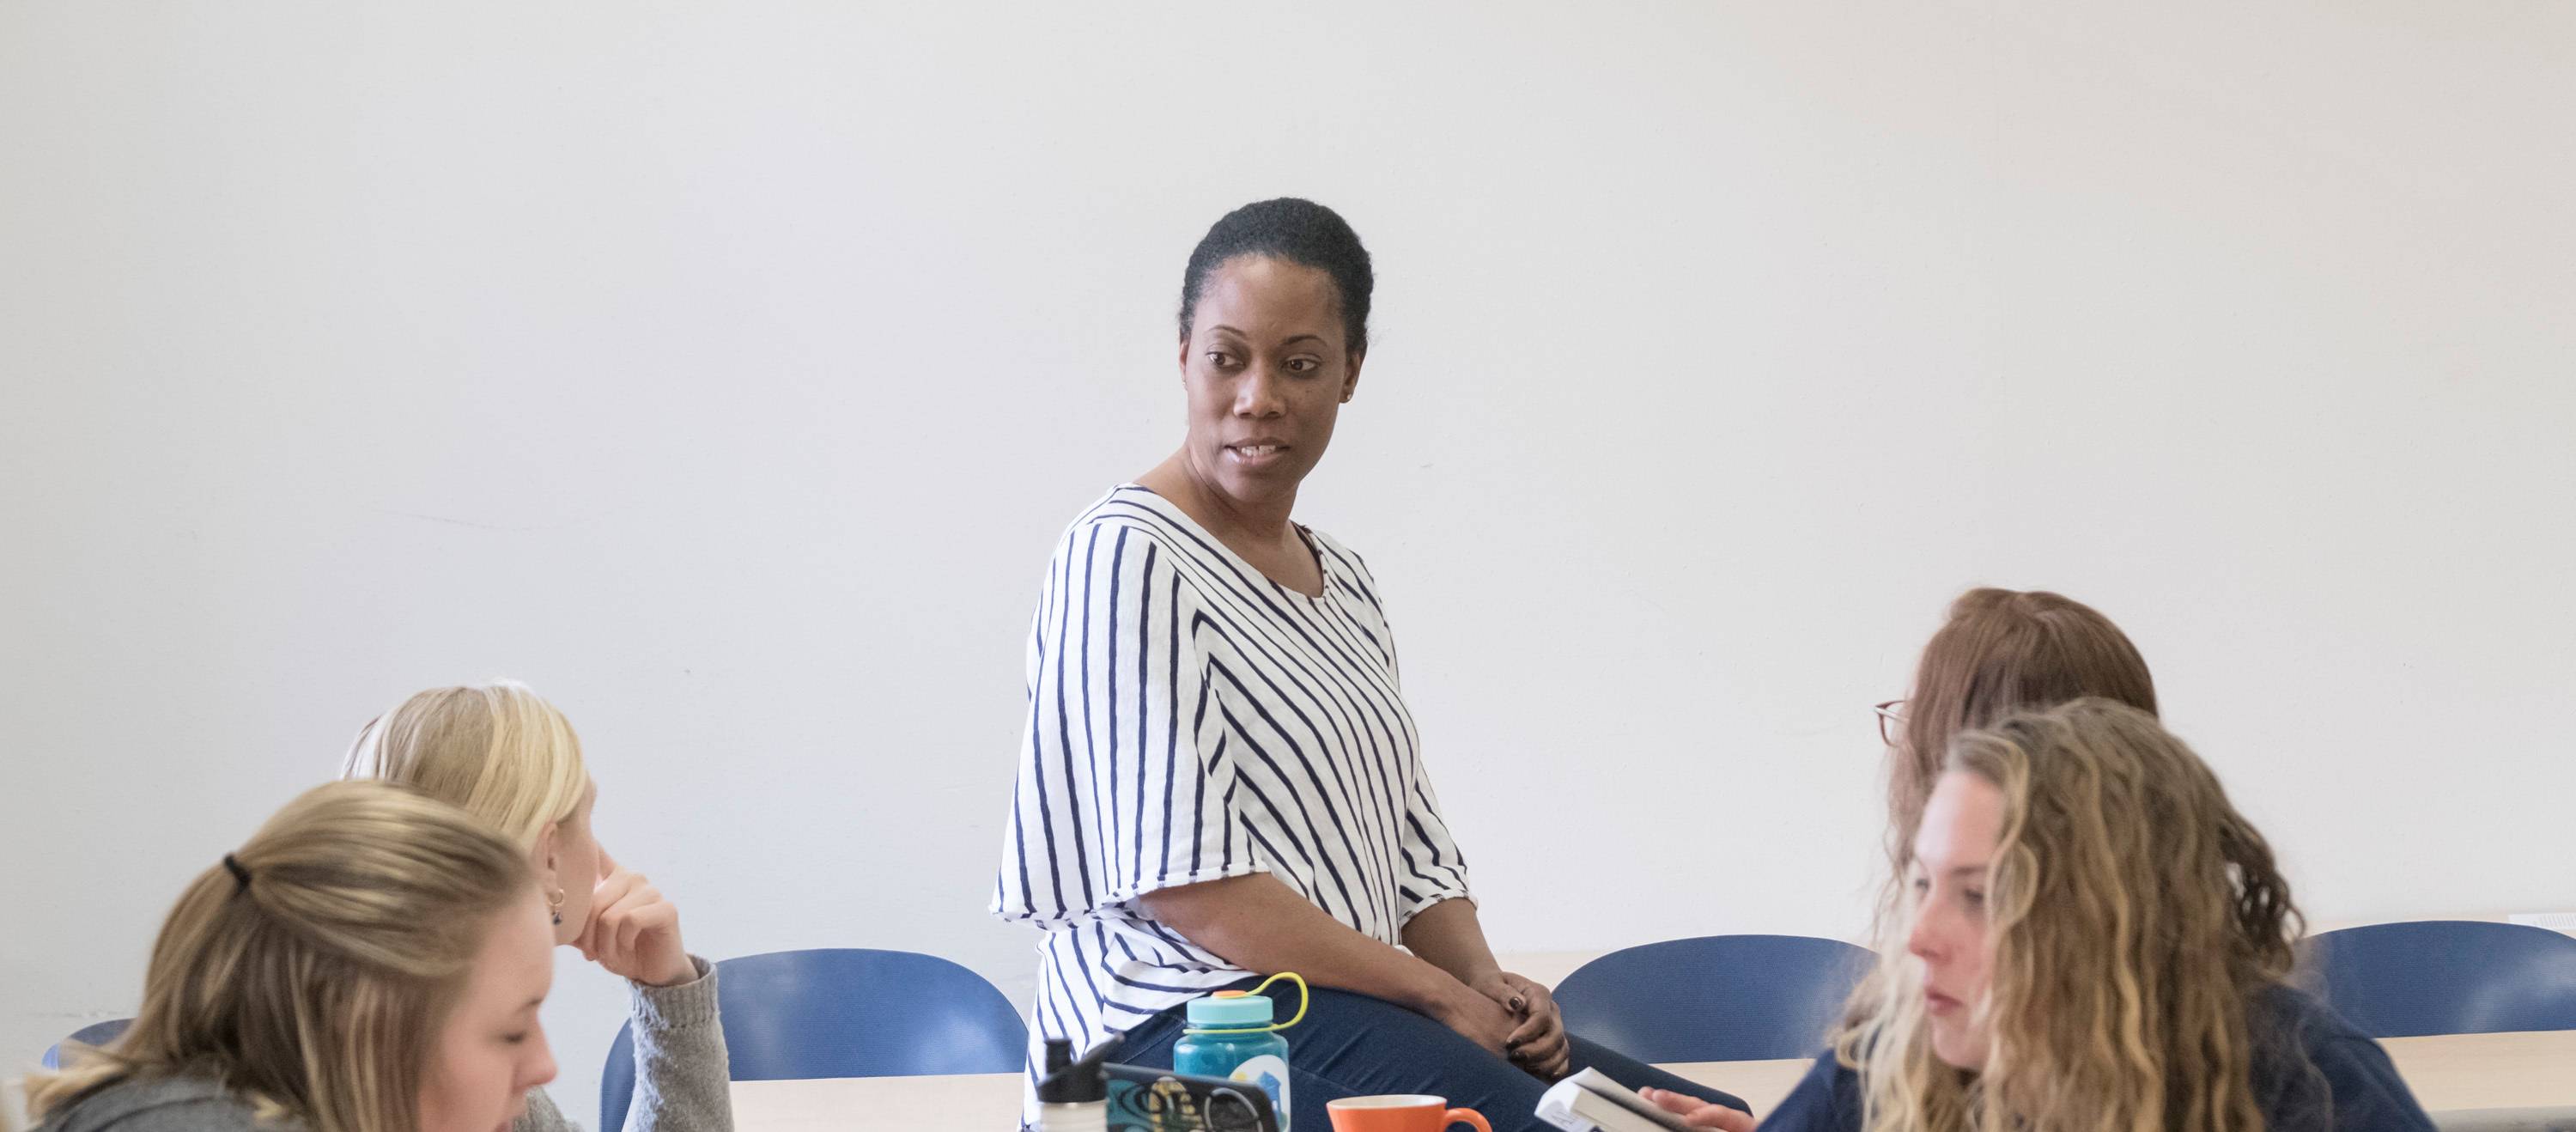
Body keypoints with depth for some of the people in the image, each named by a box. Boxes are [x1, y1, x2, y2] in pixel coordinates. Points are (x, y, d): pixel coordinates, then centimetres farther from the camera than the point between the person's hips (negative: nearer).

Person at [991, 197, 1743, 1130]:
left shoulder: (1344, 582, 19)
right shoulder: (1125, 557, -8)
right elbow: (1183, 883, -16)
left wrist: (1487, 981, -2)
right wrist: (1443, 995, -14)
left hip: (1366, 1010, 8)